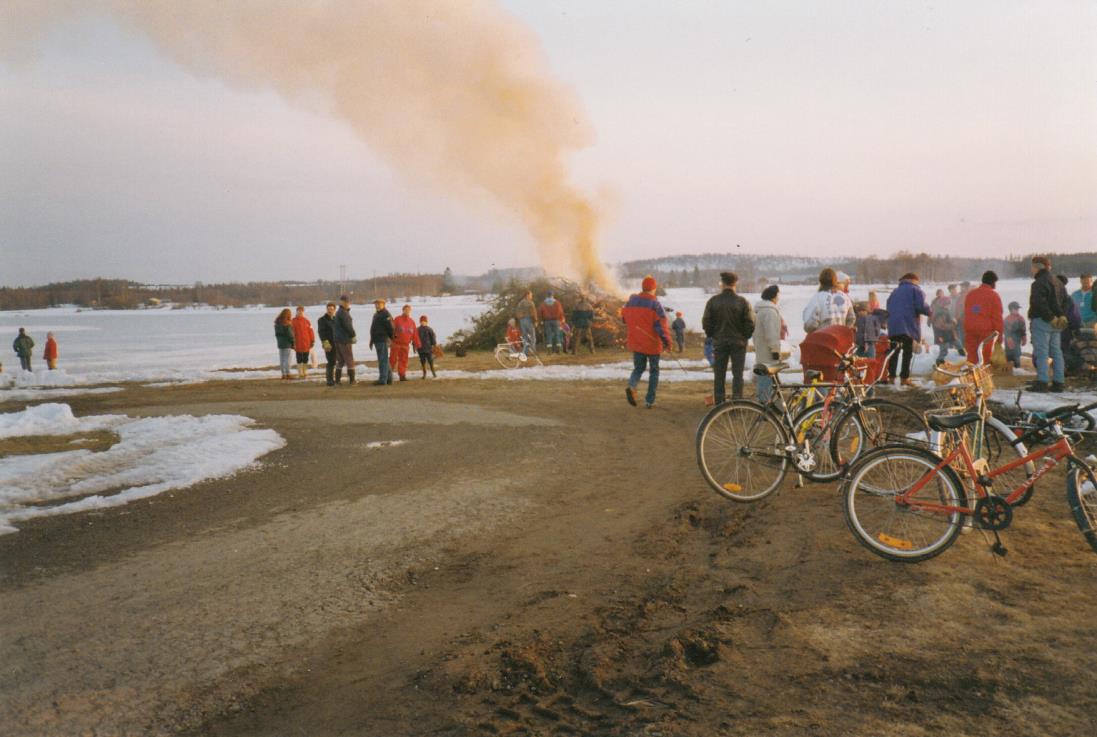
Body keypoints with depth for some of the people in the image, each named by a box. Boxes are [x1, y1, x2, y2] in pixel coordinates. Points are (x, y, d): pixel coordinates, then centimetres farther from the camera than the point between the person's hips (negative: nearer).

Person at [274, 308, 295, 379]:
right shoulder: (287, 324, -15)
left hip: (280, 344, 8)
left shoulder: (277, 322, 9)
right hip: (287, 344, -8)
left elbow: (276, 334, 13)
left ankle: (283, 374, 12)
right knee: (287, 359, -5)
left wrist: (279, 341, 17)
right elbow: (290, 334, -14)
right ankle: (287, 374, -6)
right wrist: (293, 343, -6)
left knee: (282, 359, 9)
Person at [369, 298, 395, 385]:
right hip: (378, 341, 10)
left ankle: (383, 380, -10)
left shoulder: (386, 315, -12)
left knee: (383, 360, -10)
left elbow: (391, 328, -15)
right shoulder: (376, 314, 20)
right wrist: (372, 340, 23)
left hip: (383, 341, -10)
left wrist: (391, 338, -4)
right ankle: (389, 378, 21)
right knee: (384, 360, 14)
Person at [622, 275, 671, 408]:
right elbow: (661, 324, -19)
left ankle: (631, 386, -15)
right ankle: (649, 400, 9)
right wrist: (667, 341, -12)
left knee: (638, 368, 17)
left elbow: (624, 318, 14)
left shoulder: (631, 301, 1)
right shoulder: (655, 304, -15)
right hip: (652, 343, -4)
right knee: (653, 371, 11)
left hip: (636, 342, 4)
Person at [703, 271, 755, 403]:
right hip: (738, 342, -1)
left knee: (719, 375, 8)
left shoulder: (713, 301, -3)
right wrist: (745, 337, 7)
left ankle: (719, 404, 9)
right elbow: (750, 324, -8)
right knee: (737, 374, 5)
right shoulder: (742, 302, -7)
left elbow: (706, 323, -3)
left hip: (719, 342, 1)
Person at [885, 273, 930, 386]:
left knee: (894, 352, 9)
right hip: (909, 326, -5)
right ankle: (904, 377, -8)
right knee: (907, 352, -3)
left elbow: (888, 308, 21)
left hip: (893, 326, 5)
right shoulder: (916, 290, 4)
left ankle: (891, 376, 5)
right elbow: (921, 306, -9)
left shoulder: (894, 292, 23)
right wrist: (930, 312, 7)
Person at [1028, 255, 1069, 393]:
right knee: (1056, 352, 11)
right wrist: (1062, 316, 9)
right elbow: (1065, 301, 19)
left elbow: (1039, 303, -23)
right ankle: (1058, 382, 12)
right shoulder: (1058, 282, 18)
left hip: (1041, 321, -9)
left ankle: (1042, 382, -13)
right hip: (1055, 324, 9)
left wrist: (1050, 317, -18)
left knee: (1041, 352, -9)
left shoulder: (1039, 283, -13)